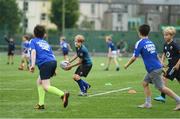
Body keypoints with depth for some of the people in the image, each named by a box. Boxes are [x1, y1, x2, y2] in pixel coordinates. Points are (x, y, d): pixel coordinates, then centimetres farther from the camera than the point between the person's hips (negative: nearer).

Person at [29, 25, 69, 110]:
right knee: (39, 82, 22)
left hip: (45, 64, -7)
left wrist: (33, 64, -16)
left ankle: (63, 95, -35)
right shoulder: (46, 42, 30)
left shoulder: (33, 41, 13)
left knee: (46, 87, -11)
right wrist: (53, 70, 30)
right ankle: (41, 104, 16)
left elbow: (33, 51, -6)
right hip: (53, 62, 7)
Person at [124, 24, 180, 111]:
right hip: (157, 67, 8)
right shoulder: (151, 42, 14)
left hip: (154, 69, -8)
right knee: (145, 83, 16)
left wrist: (127, 65, 4)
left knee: (161, 88, -6)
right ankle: (148, 103, 15)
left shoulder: (140, 43, -8)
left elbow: (134, 57, -10)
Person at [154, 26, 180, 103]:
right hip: (171, 65, 9)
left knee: (165, 78, -13)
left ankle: (163, 97, -11)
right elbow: (164, 54, 18)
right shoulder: (166, 45, 8)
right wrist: (162, 61, 0)